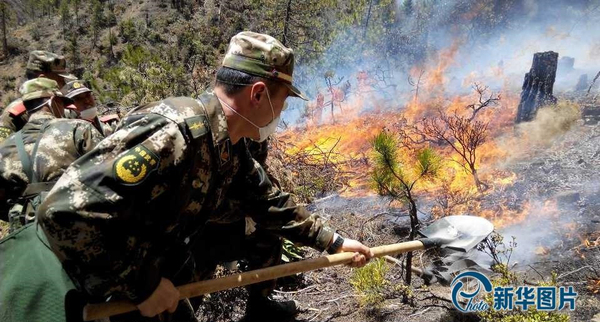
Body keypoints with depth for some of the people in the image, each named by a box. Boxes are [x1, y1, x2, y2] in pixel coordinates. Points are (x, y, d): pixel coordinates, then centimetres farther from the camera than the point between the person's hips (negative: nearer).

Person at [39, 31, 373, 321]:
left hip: (174, 251, 7)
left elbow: (271, 203, 8)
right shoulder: (173, 133, -30)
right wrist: (142, 285, -25)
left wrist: (334, 241, 8)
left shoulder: (231, 145, -4)